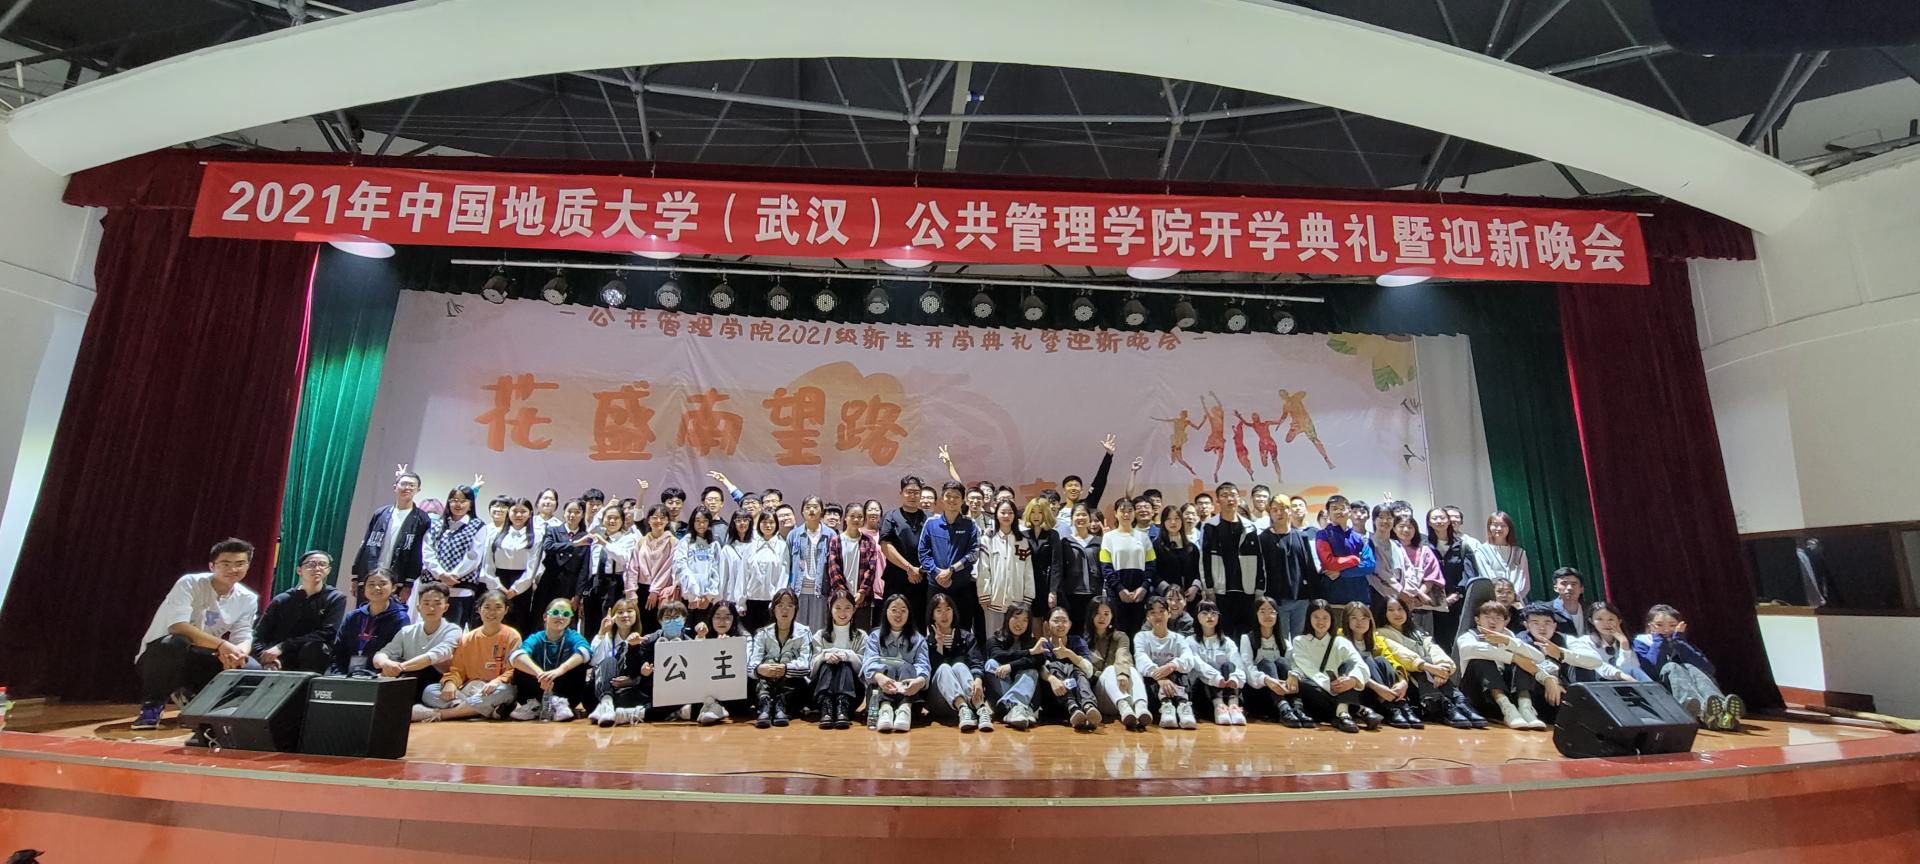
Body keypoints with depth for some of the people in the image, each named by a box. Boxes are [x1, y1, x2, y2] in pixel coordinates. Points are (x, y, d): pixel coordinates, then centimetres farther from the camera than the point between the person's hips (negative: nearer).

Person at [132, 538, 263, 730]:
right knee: (176, 643, -38)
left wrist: (238, 652, -32)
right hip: (159, 653, -4)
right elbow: (178, 627, -29)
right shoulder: (190, 583, -17)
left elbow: (243, 637, -7)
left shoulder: (248, 599, -2)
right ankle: (152, 705, -13)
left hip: (198, 662, 4)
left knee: (251, 669, -23)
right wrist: (221, 645, -40)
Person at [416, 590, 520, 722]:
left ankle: (440, 713, -27)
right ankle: (488, 709, -32)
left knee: (503, 691, -37)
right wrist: (450, 683, -12)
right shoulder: (467, 638, 12)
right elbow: (457, 669, 10)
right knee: (429, 692, -16)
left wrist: (497, 682, -26)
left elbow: (514, 670, -8)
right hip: (468, 689, 4)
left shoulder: (512, 636, -2)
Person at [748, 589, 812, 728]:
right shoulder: (762, 633, 7)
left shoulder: (804, 633, 4)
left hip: (793, 686, -1)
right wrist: (760, 669, -35)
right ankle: (765, 704, -47)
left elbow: (806, 665, -12)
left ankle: (780, 706, -39)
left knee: (787, 655, -25)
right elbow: (751, 664, -10)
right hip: (765, 685, 1)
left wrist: (785, 668, -33)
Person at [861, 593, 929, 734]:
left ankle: (905, 708, -53)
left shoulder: (918, 640, 13)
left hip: (908, 691, 0)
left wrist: (920, 680, -31)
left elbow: (923, 665, -5)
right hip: (880, 687, 0)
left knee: (905, 667, -27)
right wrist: (879, 677, -33)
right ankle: (885, 707, -54)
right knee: (887, 667, -28)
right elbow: (869, 662, -8)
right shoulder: (875, 636, 11)